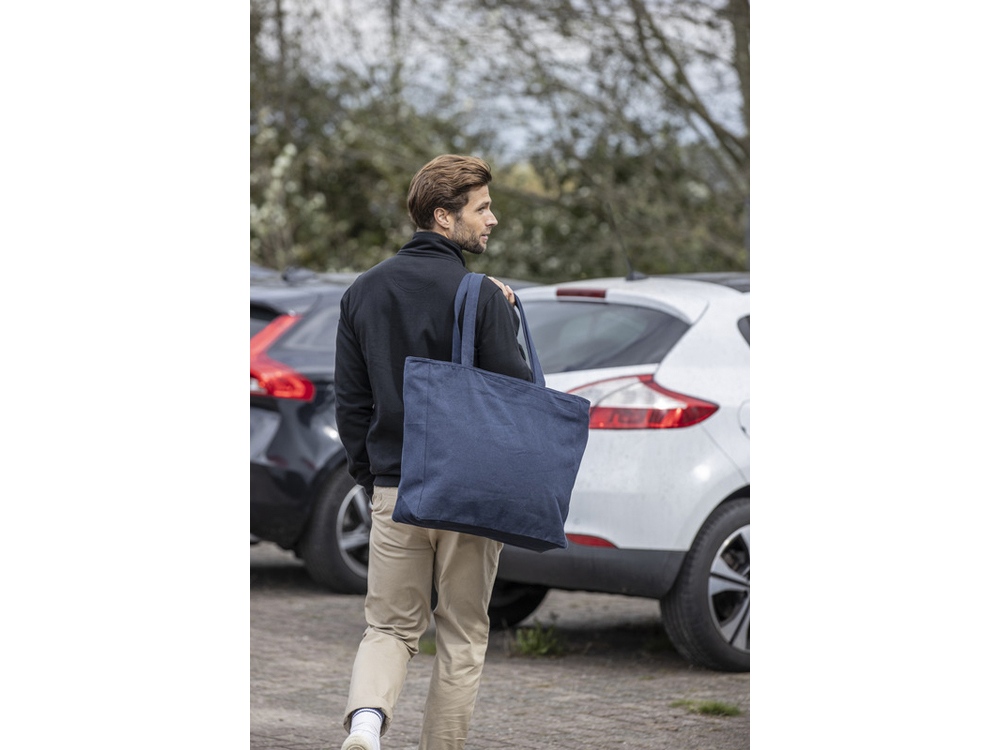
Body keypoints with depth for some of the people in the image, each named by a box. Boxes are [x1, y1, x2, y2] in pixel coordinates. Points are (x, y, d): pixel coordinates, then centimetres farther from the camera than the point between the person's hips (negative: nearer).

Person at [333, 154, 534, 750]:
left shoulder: (364, 292, 6)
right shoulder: (482, 298, -12)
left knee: (391, 627, 11)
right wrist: (507, 319, 2)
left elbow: (350, 401, 9)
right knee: (463, 637, 11)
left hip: (393, 489, 4)